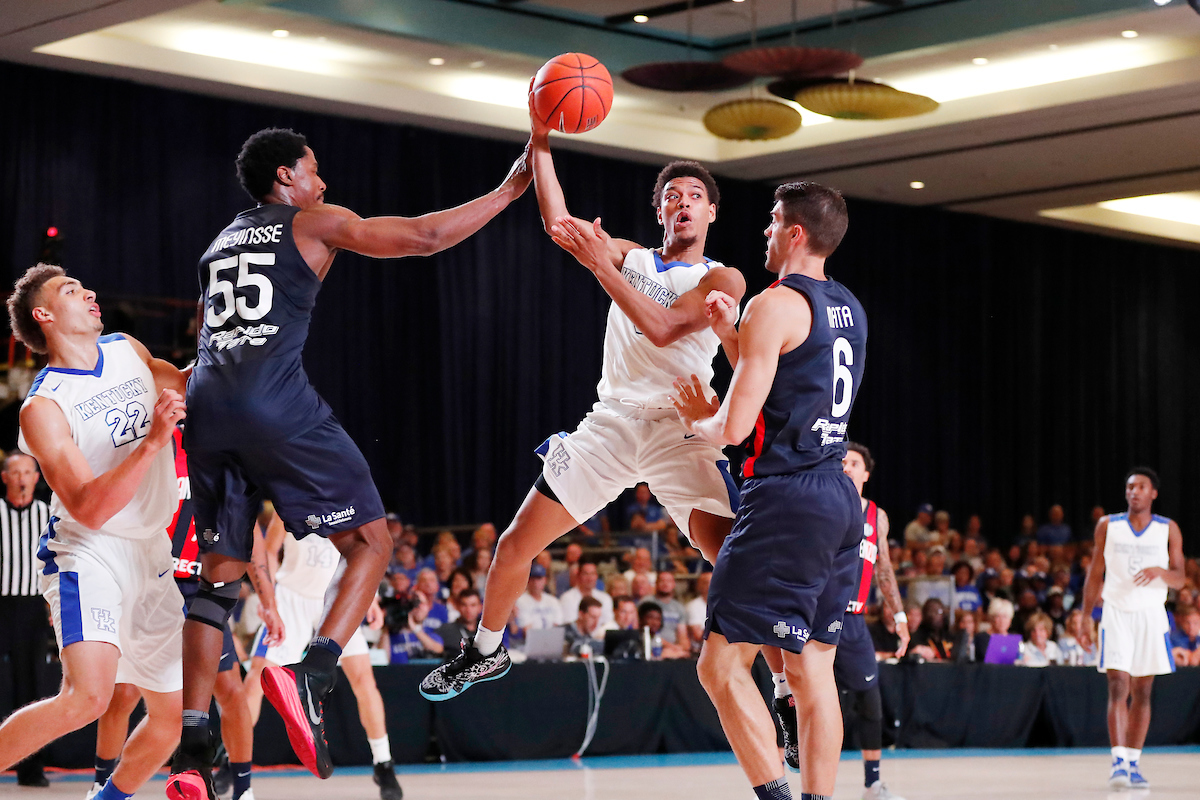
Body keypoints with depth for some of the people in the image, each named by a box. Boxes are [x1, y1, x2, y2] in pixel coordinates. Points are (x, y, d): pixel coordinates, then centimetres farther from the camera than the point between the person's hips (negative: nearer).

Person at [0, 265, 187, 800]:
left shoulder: (128, 351, 7)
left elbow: (188, 386, 28)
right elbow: (89, 509, -23)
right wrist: (154, 440, -30)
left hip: (151, 555, 7)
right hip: (87, 554, -7)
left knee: (174, 716, 9)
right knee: (87, 696, -29)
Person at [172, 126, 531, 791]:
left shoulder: (221, 243, 29)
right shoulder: (315, 223, 10)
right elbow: (425, 237, 7)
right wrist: (507, 190, 16)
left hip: (207, 408, 6)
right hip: (279, 405, -6)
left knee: (218, 579, 10)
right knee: (370, 542, 2)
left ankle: (191, 748, 0)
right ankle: (311, 675, -21)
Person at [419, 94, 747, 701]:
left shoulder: (722, 281, 0)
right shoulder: (631, 256, 14)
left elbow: (661, 328, -16)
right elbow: (558, 225, 1)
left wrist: (602, 267, -19)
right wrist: (540, 140, -7)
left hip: (677, 431, -4)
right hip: (611, 420, 4)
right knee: (515, 545, 5)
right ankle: (486, 653, 27)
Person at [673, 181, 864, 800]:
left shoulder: (776, 305, -11)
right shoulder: (848, 308, 15)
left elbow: (734, 428, -15)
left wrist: (698, 420, 6)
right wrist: (731, 337, 19)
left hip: (786, 499, -9)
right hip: (840, 499, 9)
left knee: (721, 665, -5)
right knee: (812, 668, 11)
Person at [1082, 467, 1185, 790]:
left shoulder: (1168, 529, 3)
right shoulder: (1108, 526, 3)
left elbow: (1180, 578, 2)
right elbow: (1095, 573, 9)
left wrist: (1160, 572, -19)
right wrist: (1085, 615, 6)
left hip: (1151, 615, 2)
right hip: (1116, 613, -1)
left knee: (1142, 692, 6)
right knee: (1118, 687, -13)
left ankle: (1133, 762, 15)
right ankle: (1118, 762, -19)